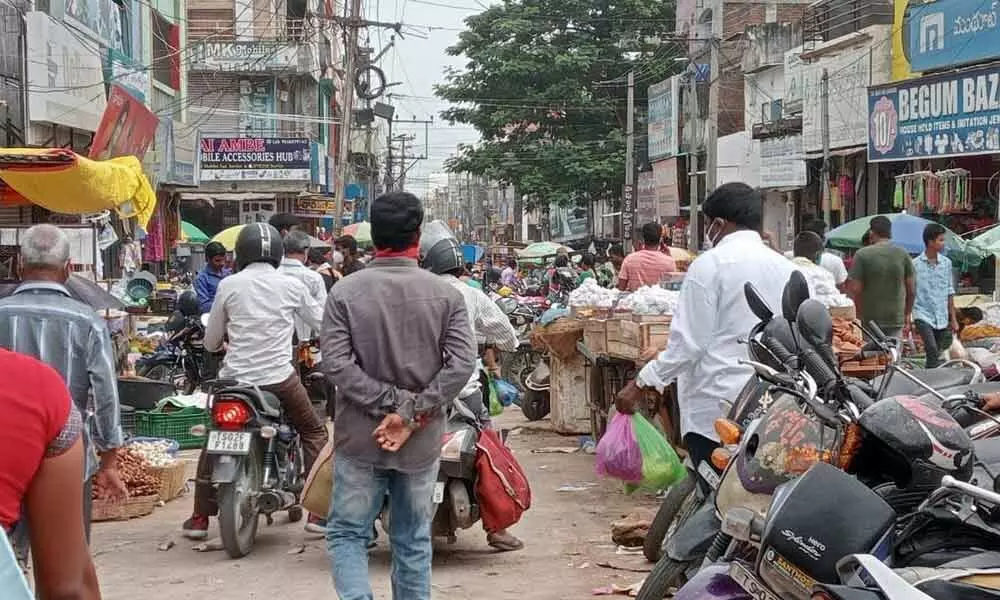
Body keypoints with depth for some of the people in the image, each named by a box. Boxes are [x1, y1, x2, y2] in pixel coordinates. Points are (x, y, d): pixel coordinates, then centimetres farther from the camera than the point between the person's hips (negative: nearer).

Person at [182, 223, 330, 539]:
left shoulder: (229, 285, 0)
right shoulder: (291, 286, 0)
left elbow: (211, 343, 8)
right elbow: (323, 323, 14)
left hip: (235, 379, 1)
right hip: (279, 378, -1)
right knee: (313, 433, 18)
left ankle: (200, 517, 18)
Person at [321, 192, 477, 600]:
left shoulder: (345, 292, -6)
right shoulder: (445, 294, -3)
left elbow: (335, 362, -14)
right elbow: (463, 363, -12)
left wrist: (390, 404, -12)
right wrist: (412, 412, -13)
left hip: (360, 438, -1)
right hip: (422, 440, 2)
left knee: (348, 534, 8)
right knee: (413, 541, 14)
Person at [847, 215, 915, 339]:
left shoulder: (862, 254, -6)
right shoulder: (903, 254, 3)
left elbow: (855, 289, -8)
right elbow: (912, 289, 5)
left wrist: (857, 316, 2)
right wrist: (907, 316, 16)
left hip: (870, 320, -2)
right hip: (896, 320, 2)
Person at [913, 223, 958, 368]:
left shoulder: (946, 263, 7)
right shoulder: (915, 265, -5)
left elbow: (950, 292, 12)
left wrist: (953, 319, 11)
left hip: (942, 318, 4)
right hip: (923, 316, -4)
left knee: (939, 355, 6)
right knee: (933, 351, -20)